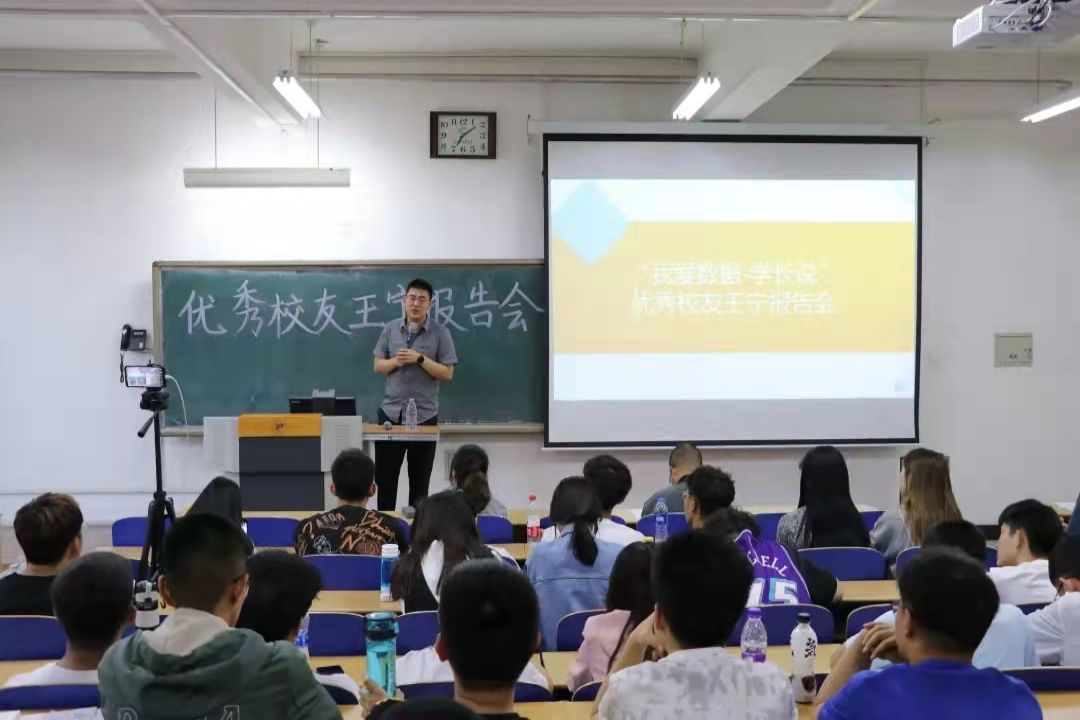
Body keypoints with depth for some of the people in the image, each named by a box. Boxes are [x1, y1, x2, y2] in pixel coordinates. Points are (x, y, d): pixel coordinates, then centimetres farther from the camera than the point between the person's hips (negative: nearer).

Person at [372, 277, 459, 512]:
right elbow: (378, 366, 8)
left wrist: (419, 359, -18)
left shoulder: (440, 333, -4)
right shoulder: (390, 328, 5)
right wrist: (396, 361, -13)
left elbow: (447, 374, -7)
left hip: (424, 416, -2)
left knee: (419, 483, 9)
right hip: (390, 413, 2)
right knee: (385, 478, 7)